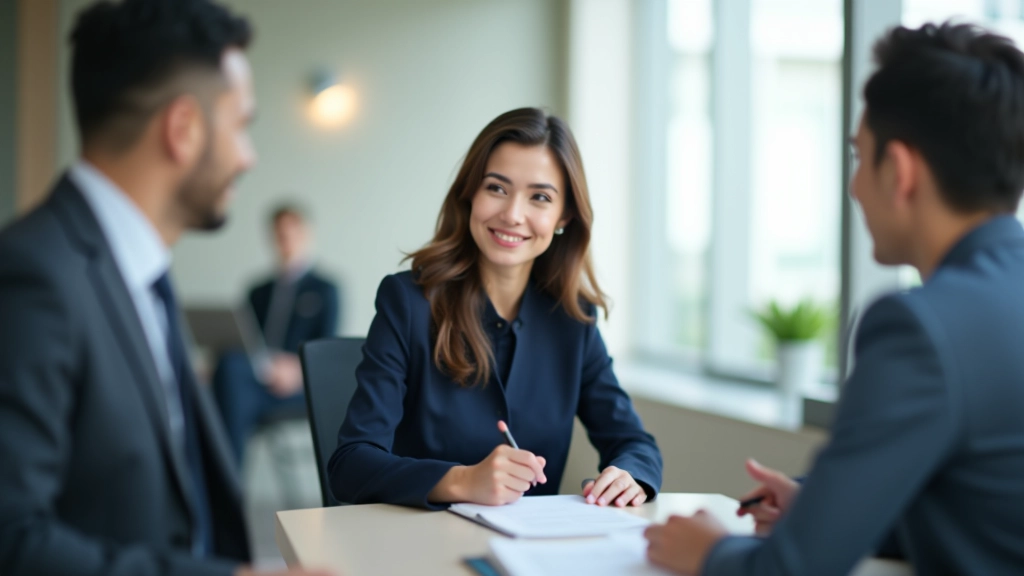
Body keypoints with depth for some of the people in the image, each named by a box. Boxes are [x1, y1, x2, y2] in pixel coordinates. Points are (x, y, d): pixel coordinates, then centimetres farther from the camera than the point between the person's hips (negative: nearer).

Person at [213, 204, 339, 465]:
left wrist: (297, 369, -19)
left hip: (297, 386, -3)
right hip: (250, 380, 4)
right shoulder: (258, 293, 27)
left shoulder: (324, 290, 11)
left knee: (231, 365, -35)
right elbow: (243, 342, 18)